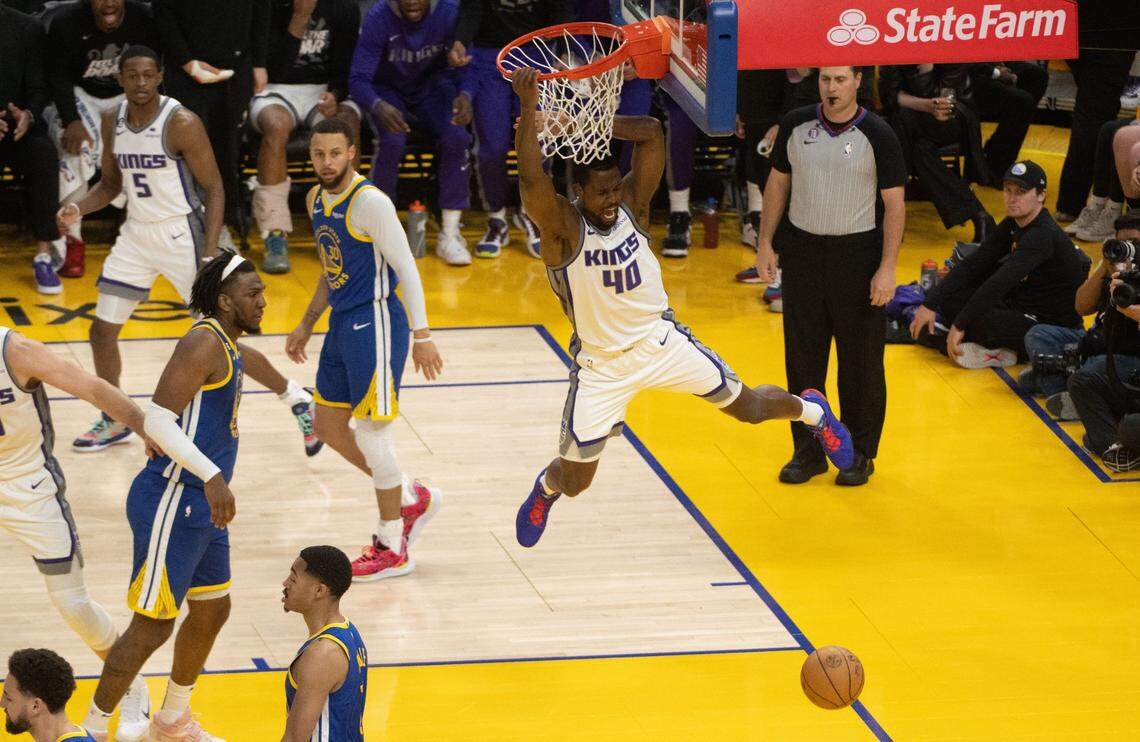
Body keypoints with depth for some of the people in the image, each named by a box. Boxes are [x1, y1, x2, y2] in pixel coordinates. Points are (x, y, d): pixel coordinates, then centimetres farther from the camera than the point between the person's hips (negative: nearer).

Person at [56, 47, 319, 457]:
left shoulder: (182, 123, -18)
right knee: (102, 331, 6)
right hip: (136, 234, 6)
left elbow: (213, 188, -14)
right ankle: (114, 421, 27)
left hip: (180, 235, -6)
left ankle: (297, 400, 9)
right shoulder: (113, 121, 2)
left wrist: (210, 255, -21)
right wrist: (78, 208, -5)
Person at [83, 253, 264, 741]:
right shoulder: (204, 343, -17)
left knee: (212, 609, 20)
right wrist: (211, 475, -32)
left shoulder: (227, 345, 12)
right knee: (152, 626, -4)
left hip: (200, 504, 10)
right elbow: (157, 420, -26)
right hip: (172, 503, -10)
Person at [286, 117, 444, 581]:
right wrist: (307, 326, 21)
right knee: (328, 427, 13)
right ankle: (411, 498, 29)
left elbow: (406, 268, -17)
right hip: (342, 325, 9)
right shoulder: (316, 200, 9)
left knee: (371, 434, -4)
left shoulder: (369, 202, -18)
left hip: (376, 325, -9)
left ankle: (392, 550, 8)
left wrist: (421, 335, -20)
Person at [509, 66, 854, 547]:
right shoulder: (562, 227, -22)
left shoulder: (632, 203, -11)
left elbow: (651, 132, -23)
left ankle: (811, 411, 48)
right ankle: (546, 489, 39)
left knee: (746, 406, 14)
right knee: (574, 480, 1)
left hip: (661, 340, 3)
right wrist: (529, 112, -49)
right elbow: (531, 181, -43)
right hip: (601, 363, -3)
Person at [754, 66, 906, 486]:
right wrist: (766, 243, 7)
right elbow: (778, 183, 11)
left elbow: (894, 203, -7)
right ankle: (808, 450, 19)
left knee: (861, 361, 3)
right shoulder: (796, 125, 1)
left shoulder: (877, 135, -9)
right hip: (801, 250, 3)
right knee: (802, 356, 7)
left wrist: (887, 268, -12)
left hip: (858, 254, -3)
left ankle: (860, 453, 16)